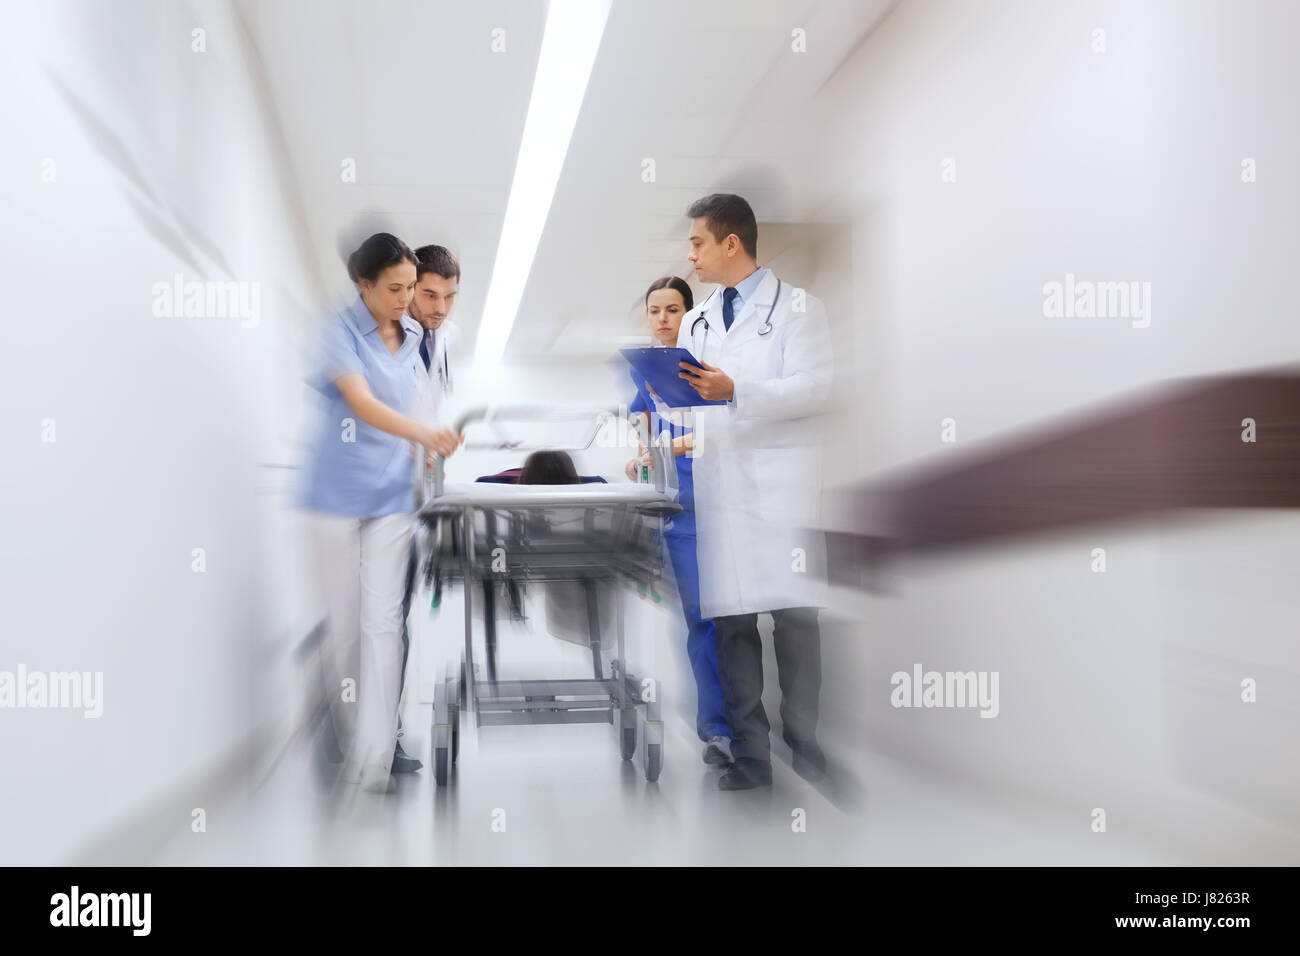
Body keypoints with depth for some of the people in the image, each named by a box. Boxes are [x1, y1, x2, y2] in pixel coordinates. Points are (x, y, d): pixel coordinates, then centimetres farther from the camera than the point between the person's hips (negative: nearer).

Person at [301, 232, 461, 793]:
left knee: (383, 620, -3)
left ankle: (373, 759, -2)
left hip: (391, 493, 4)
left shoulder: (412, 336, 8)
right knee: (343, 619, 6)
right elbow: (363, 404, -25)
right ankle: (345, 736, 25)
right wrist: (424, 434, -38)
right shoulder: (341, 332, -10)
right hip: (339, 490, -4)